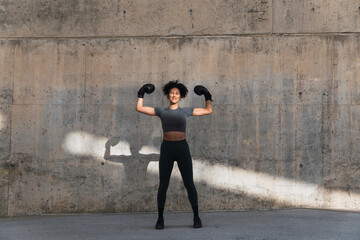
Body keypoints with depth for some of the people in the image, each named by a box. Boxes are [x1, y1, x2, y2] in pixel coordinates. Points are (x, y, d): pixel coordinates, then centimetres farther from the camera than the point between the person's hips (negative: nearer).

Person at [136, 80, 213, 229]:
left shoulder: (186, 111, 8)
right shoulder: (161, 111, 7)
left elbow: (209, 110, 14)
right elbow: (139, 108, 8)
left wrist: (207, 96, 10)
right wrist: (142, 94, 7)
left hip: (182, 148, 0)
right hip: (166, 149, 0)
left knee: (189, 184, 1)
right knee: (163, 185, 3)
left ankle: (196, 217, 13)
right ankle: (160, 218, 15)